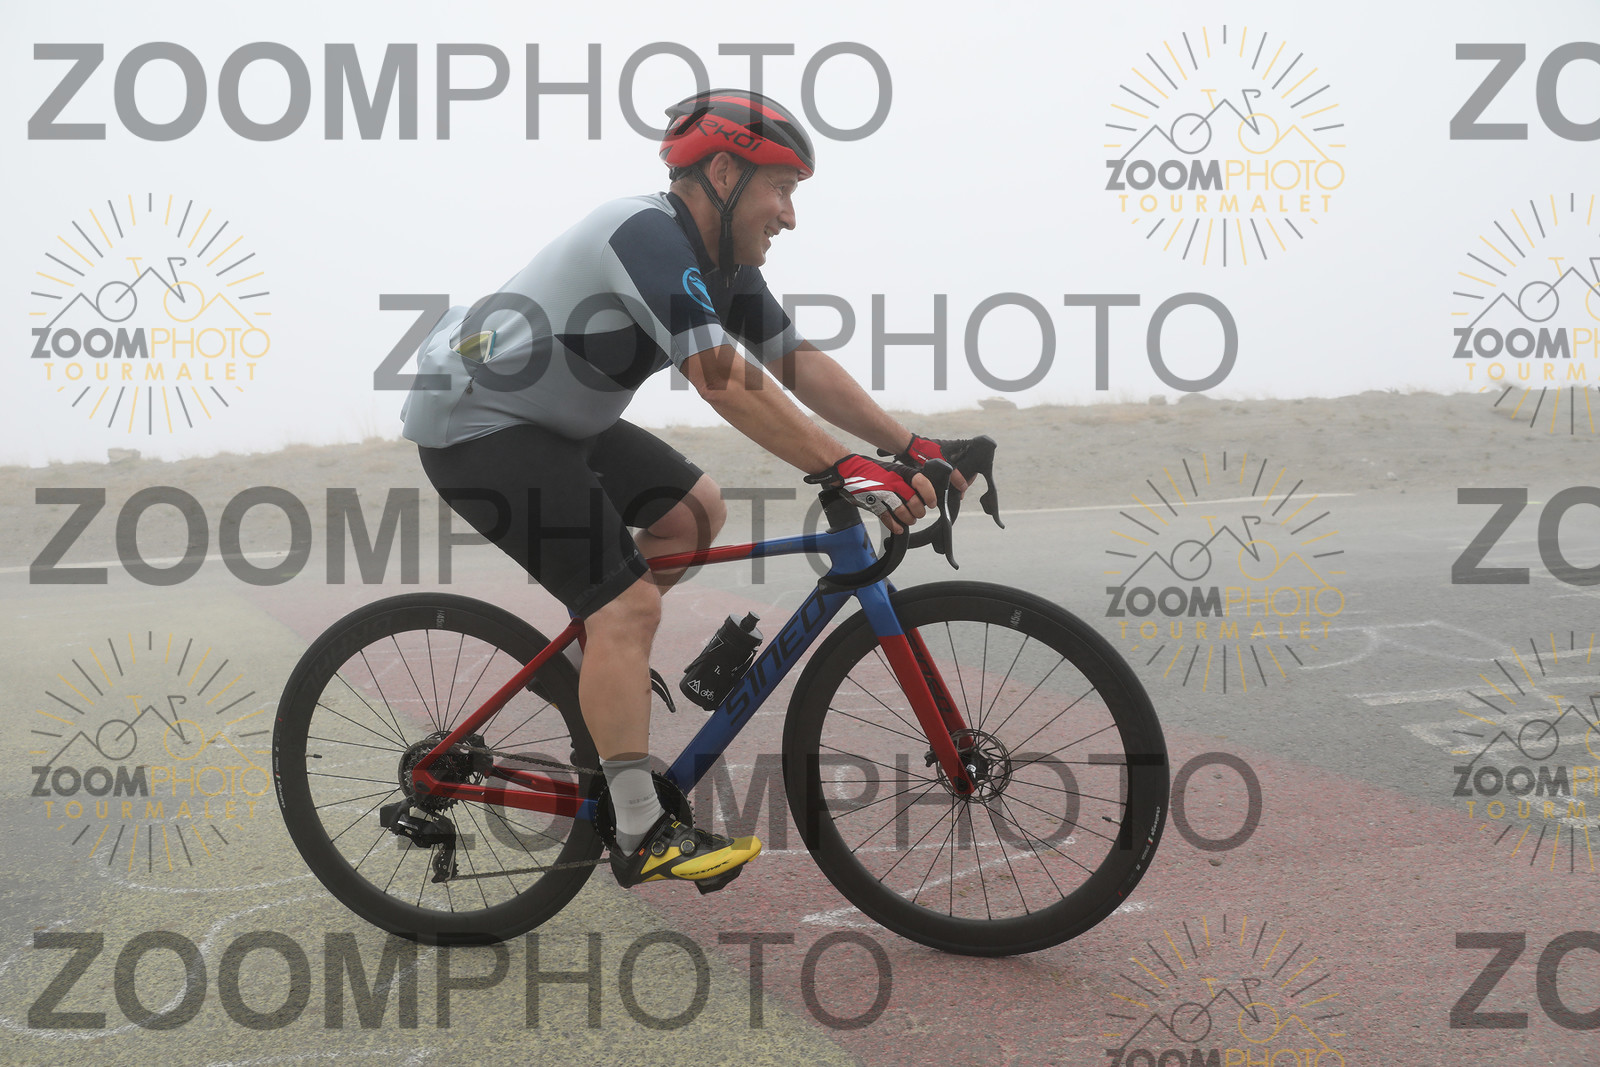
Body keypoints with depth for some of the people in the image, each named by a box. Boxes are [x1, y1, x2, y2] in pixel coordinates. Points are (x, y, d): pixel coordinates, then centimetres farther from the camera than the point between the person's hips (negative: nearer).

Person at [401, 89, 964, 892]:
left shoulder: (722, 263, 4)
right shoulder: (649, 236, -25)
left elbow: (801, 365, 1)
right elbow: (724, 381, -34)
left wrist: (908, 448, -7)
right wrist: (843, 470, -35)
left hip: (552, 418, 10)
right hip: (475, 422, -10)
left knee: (695, 510, 10)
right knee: (628, 603, -16)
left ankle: (597, 662, 20)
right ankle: (642, 837, -9)